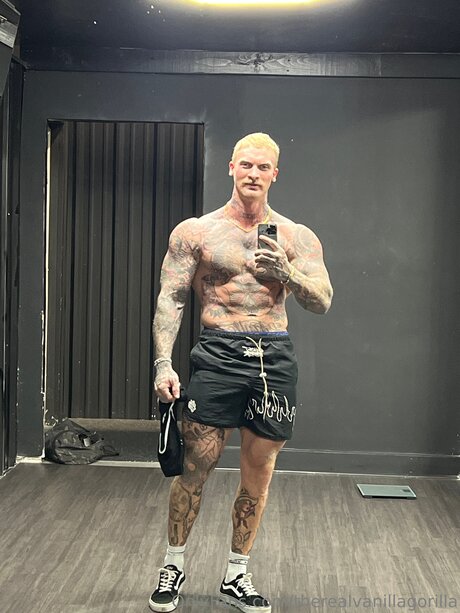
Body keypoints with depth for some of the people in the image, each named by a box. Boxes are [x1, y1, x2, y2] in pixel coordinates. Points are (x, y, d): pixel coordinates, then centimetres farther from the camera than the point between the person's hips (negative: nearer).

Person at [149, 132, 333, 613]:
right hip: (217, 354, -2)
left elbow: (323, 302, 0)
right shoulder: (195, 231, 3)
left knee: (258, 475, 9)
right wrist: (163, 363, -10)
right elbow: (170, 299, 1)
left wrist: (285, 272, -19)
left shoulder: (296, 237, 7)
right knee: (195, 467, -1)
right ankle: (173, 565, 21)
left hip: (274, 358, 2)